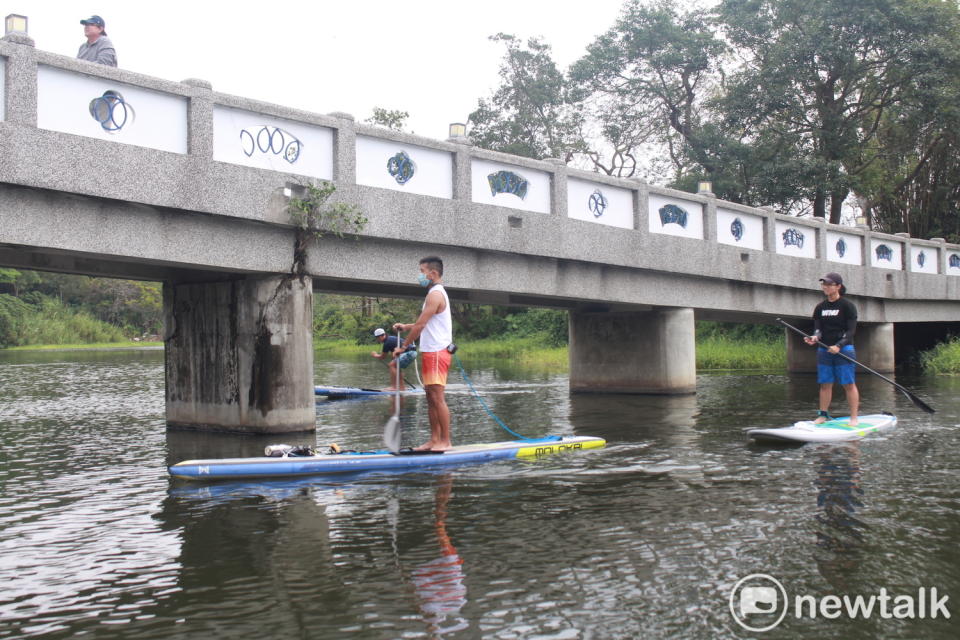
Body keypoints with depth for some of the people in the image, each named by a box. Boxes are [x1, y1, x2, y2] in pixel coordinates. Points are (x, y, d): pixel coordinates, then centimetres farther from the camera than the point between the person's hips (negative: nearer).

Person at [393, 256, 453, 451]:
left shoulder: (435, 294, -13)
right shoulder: (437, 293, 20)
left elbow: (420, 325, -16)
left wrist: (404, 346, -9)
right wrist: (406, 327, 16)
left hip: (436, 353, -10)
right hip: (432, 353, 10)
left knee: (438, 397, -10)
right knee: (431, 398, 9)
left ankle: (445, 441, -7)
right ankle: (434, 440, 12)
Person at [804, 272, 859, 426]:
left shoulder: (847, 306, -4)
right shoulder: (820, 308, 11)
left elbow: (851, 330, -9)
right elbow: (818, 328, 5)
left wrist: (838, 346, -23)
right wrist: (815, 337, -19)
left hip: (843, 349, -5)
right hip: (824, 350, 5)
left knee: (848, 384, -4)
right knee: (825, 384, 6)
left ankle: (854, 417, -1)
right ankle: (823, 415, 13)